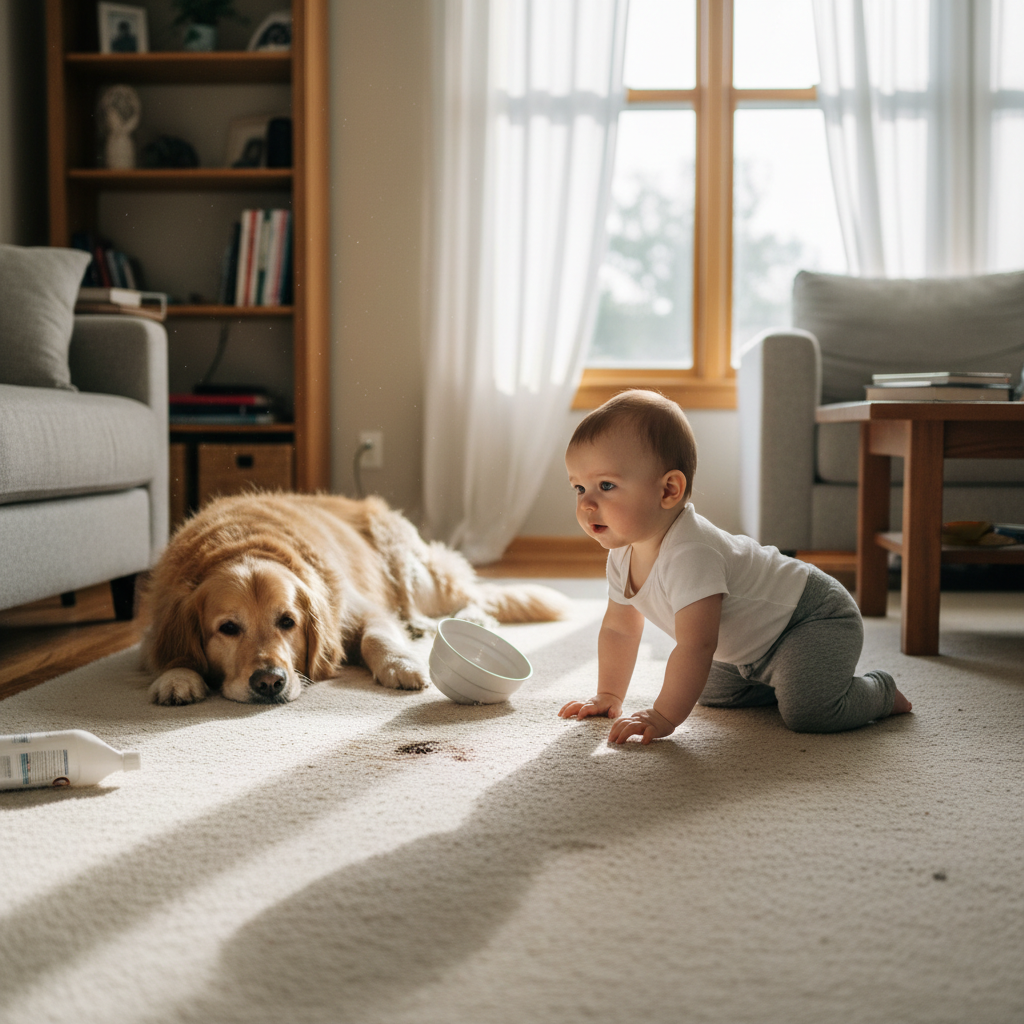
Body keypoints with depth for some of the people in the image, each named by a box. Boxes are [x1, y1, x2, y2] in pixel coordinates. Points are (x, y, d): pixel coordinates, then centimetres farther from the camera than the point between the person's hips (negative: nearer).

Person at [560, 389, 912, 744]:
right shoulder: (624, 554, -8)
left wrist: (663, 717, -34)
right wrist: (609, 696, 7)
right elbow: (618, 628, 8)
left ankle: (878, 690, 4)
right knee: (713, 692, 20)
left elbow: (695, 646, -40)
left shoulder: (690, 555, -38)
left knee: (808, 712, -25)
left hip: (816, 619, -9)